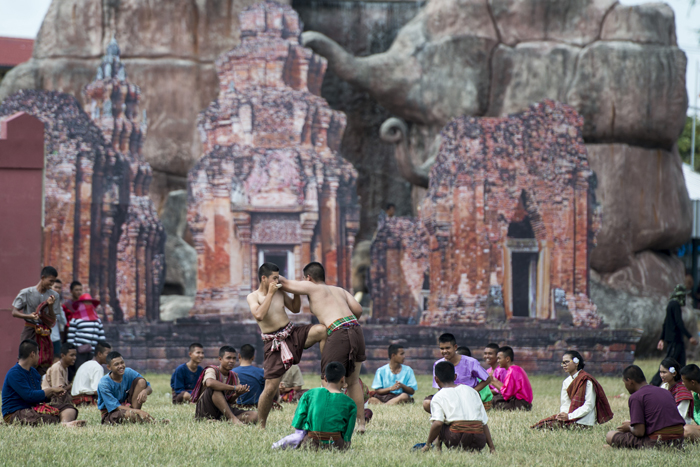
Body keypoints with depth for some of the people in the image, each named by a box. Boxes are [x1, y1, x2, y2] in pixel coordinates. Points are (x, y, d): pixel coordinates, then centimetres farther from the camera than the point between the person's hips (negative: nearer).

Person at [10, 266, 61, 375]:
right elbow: (14, 312, -1)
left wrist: (50, 305, -11)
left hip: (45, 333, 3)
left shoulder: (54, 296, 5)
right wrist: (29, 316, -18)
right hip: (29, 332, -3)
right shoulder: (26, 293, -2)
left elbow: (52, 320, 6)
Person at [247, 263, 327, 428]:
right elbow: (259, 315, -24)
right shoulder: (253, 297, -5)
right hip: (274, 344, -4)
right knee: (271, 388, -8)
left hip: (293, 334, 4)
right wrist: (270, 294, -21)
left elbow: (295, 309, 21)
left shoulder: (279, 292, 8)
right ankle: (261, 426, 10)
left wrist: (297, 291, 4)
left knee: (322, 330, -24)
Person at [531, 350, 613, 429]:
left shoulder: (586, 380, -8)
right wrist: (563, 414, -10)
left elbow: (589, 406, -13)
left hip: (583, 422, -7)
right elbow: (565, 403, 14)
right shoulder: (566, 382, 16)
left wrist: (569, 416, -19)